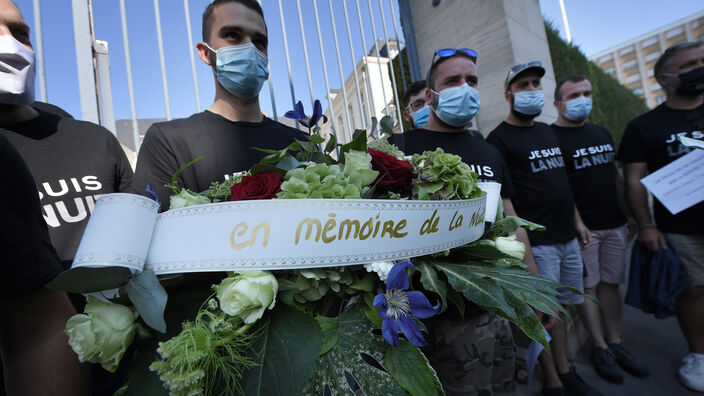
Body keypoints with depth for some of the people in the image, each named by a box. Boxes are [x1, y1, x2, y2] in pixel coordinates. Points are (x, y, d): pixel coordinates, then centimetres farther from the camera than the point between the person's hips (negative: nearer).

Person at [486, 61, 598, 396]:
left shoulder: (547, 131, 16)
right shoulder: (499, 138, -9)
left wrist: (577, 220, 17)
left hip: (567, 238, 8)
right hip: (537, 242, -7)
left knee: (562, 306, 16)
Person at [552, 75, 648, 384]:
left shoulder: (602, 133, 14)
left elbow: (616, 176, 19)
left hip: (615, 223, 7)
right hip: (582, 227, -6)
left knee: (610, 283, 12)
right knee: (588, 287, 2)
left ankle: (615, 344, 24)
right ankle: (600, 348, 17)